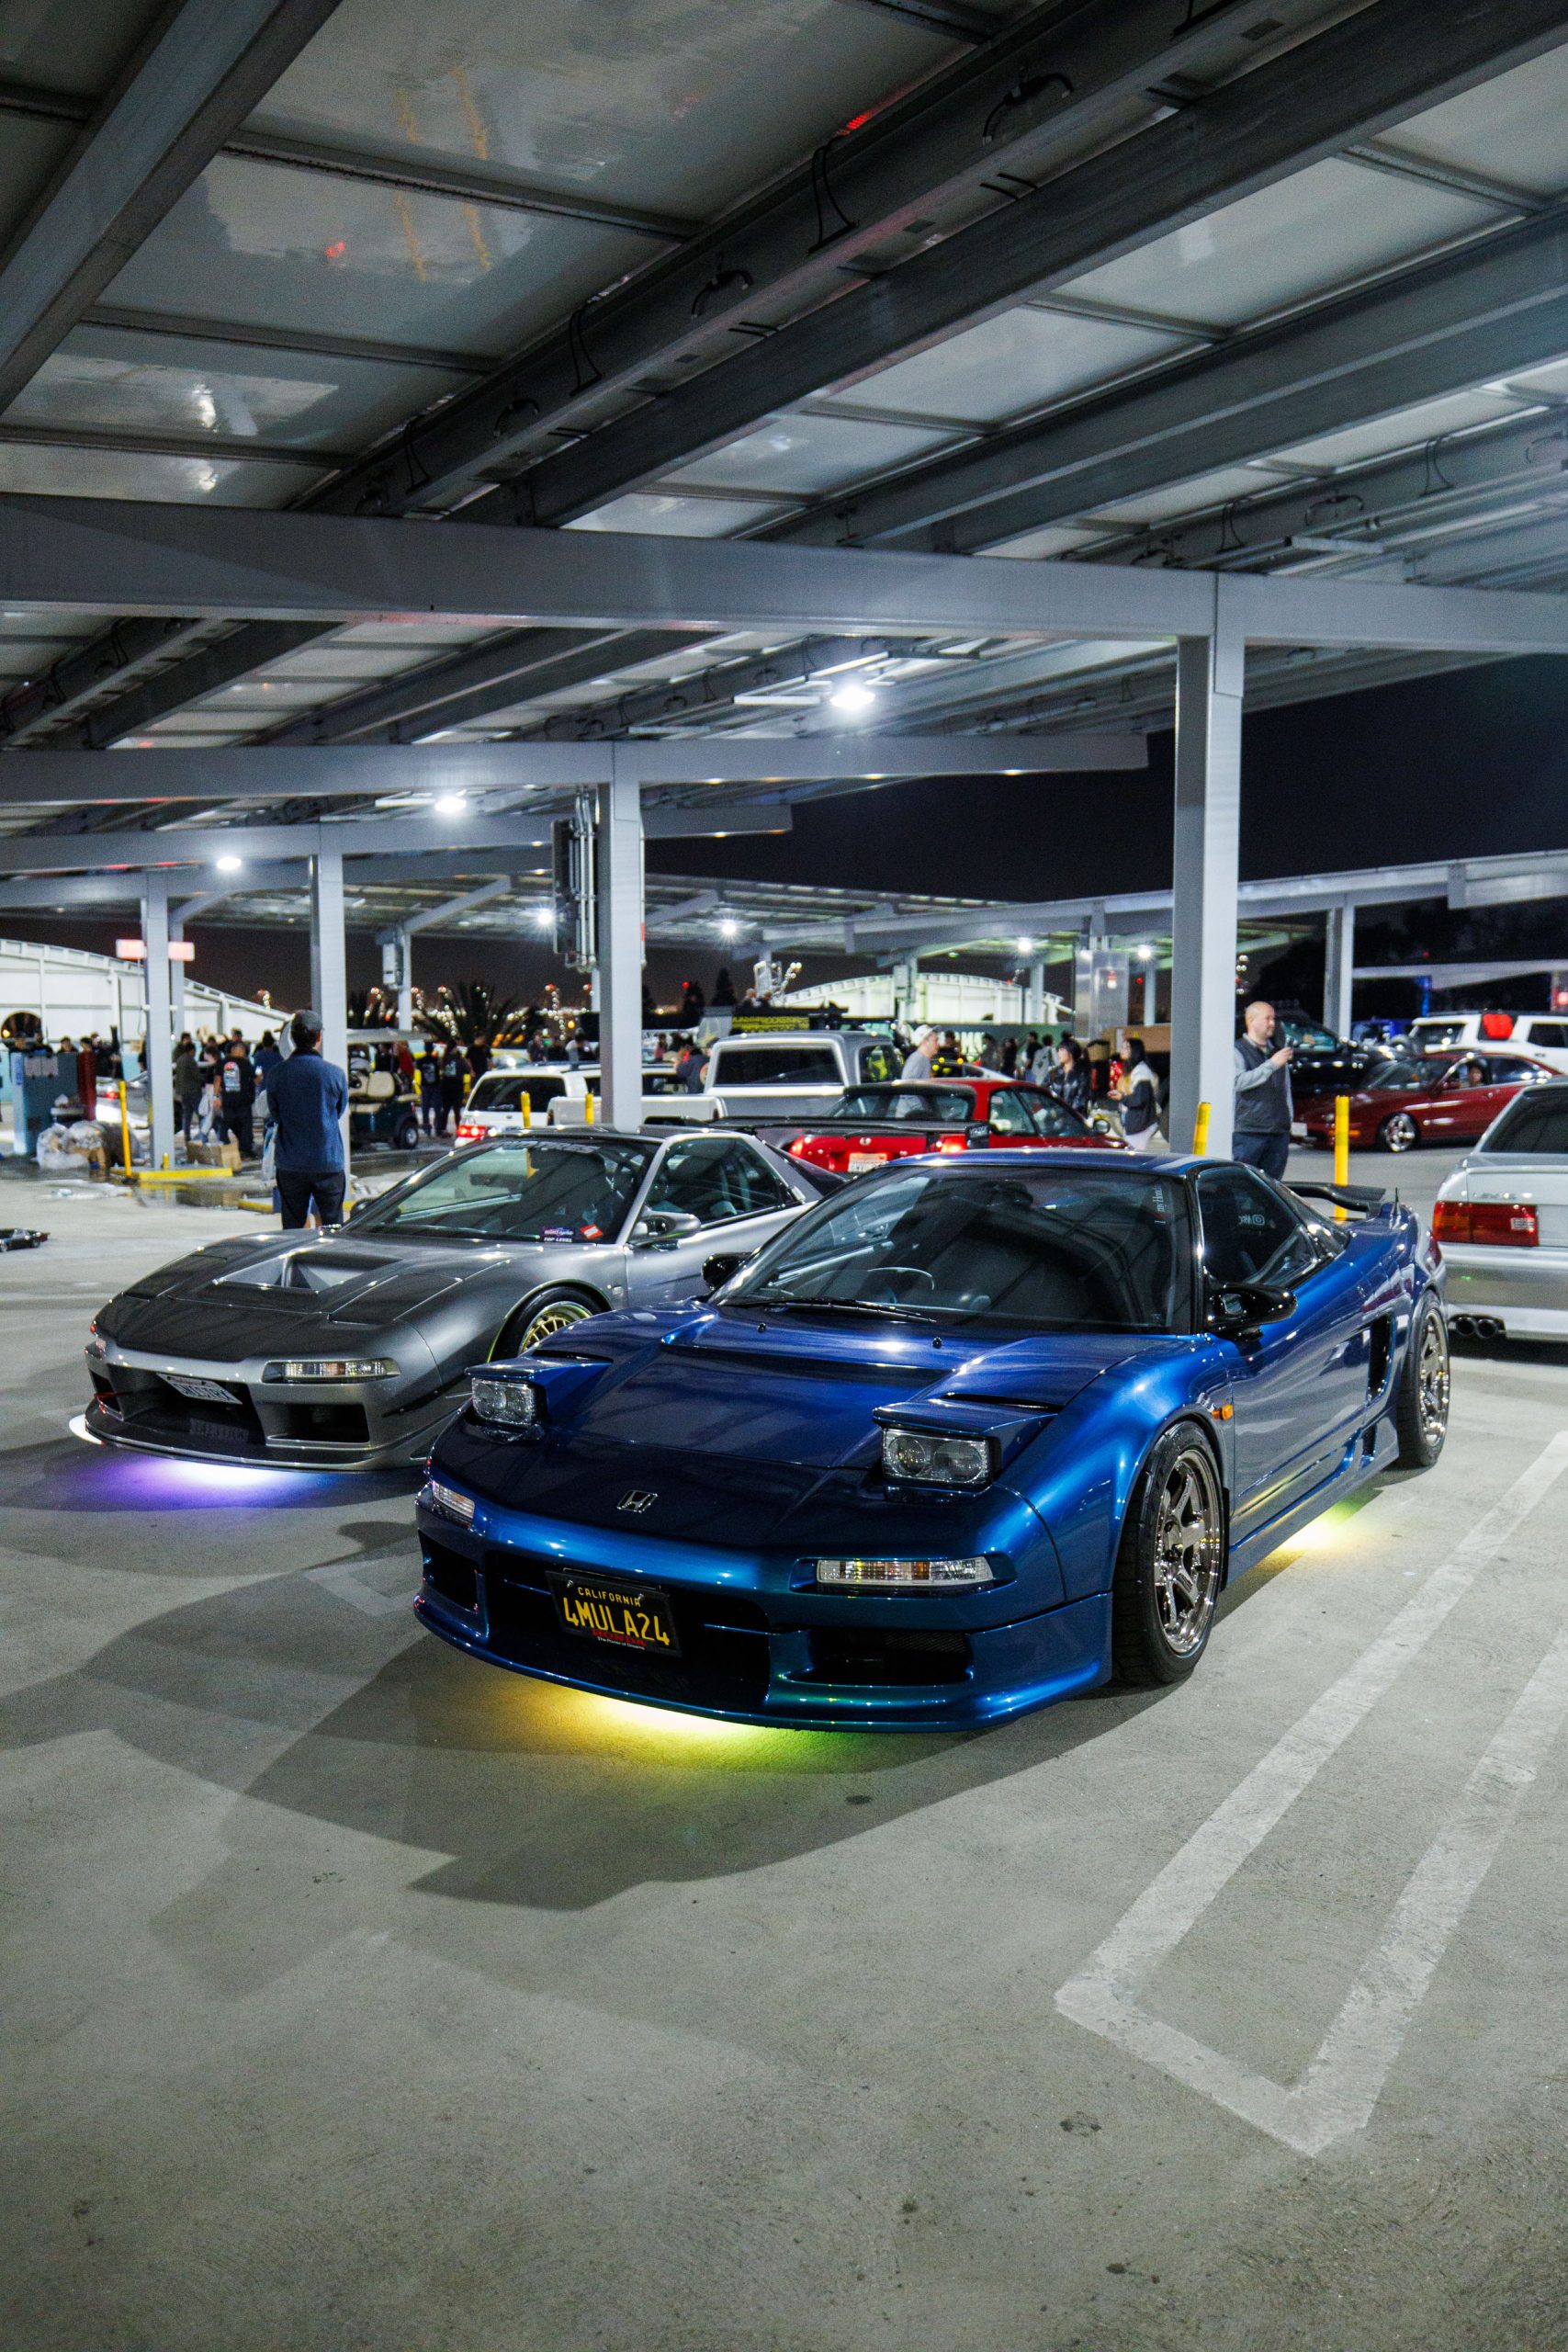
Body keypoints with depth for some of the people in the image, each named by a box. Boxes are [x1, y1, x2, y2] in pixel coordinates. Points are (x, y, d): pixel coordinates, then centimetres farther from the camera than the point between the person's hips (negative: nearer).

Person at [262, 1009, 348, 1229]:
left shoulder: (275, 1074, -4)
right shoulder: (335, 1073, -8)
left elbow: (275, 1115, 6)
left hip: (289, 1163, 1)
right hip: (328, 1161, -1)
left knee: (291, 1228, 8)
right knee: (333, 1226, 5)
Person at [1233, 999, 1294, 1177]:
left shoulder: (1277, 1052, 20)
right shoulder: (1238, 1051, -1)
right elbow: (1239, 1082, -18)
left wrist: (1288, 1120, 18)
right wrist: (1272, 1065, -16)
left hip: (1279, 1134, 6)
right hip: (1248, 1132, -6)